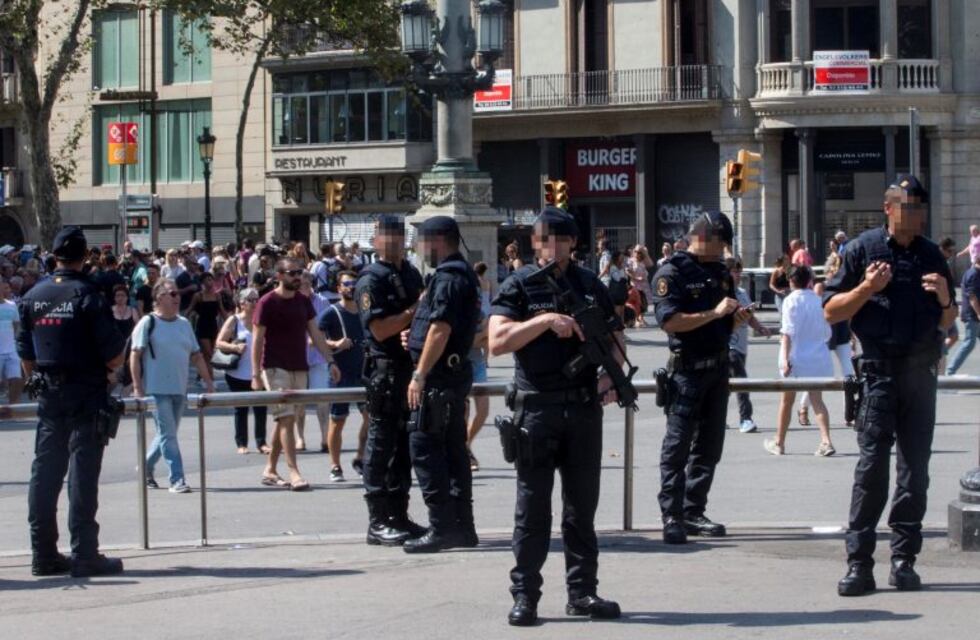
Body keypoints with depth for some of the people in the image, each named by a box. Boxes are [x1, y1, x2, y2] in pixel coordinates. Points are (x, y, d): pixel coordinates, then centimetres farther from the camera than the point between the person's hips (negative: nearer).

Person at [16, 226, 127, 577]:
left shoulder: (33, 297, 5)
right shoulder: (87, 294, -11)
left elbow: (26, 356, 8)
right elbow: (114, 354, -12)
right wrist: (106, 368, 8)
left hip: (49, 394, 5)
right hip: (86, 393, -5)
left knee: (45, 470, 8)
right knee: (83, 471, -4)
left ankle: (44, 554, 10)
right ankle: (84, 554, -4)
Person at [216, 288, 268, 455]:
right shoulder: (234, 321, -1)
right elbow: (219, 343, -5)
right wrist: (234, 347, -22)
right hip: (238, 374, -2)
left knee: (261, 409, -2)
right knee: (241, 409, 4)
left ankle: (261, 442, 6)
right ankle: (241, 443, 11)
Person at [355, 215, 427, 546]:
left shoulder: (411, 274, 17)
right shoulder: (371, 280, -7)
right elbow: (379, 329, -16)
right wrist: (415, 311, -17)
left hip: (411, 368, 8)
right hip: (385, 368, -8)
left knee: (404, 444, 12)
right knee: (381, 443, -5)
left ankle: (398, 516, 19)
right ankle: (377, 522, -3)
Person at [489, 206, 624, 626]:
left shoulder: (589, 285, 10)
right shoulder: (519, 286, -2)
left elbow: (615, 335, 19)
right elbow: (497, 341, -13)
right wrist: (547, 319, -20)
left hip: (584, 407, 4)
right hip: (536, 408, -4)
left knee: (582, 505, 9)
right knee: (532, 507, 0)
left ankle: (582, 591, 15)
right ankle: (524, 595, 4)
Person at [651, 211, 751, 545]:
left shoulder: (721, 273, 15)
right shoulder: (672, 272, -9)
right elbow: (670, 321, -21)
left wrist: (738, 318, 1)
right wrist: (714, 313, -21)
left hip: (718, 367, 8)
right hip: (687, 369, -8)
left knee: (709, 445, 10)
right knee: (678, 445, -6)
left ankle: (693, 513, 16)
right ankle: (672, 517, -5)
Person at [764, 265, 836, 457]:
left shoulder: (791, 300, -9)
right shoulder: (819, 301, 4)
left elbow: (788, 332, -17)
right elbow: (826, 333, 12)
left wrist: (785, 358, -21)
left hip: (795, 357, -3)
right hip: (817, 358, 3)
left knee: (787, 400, 11)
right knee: (817, 399, 2)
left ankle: (779, 443, 23)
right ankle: (826, 441, -15)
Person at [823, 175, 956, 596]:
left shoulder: (931, 256, 13)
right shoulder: (863, 249, 2)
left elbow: (946, 322, 19)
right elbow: (831, 311, 1)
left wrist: (945, 299, -3)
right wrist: (867, 288, -14)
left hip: (921, 373, 4)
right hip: (880, 371, -4)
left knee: (915, 468, 5)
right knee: (872, 465, -8)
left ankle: (904, 559, 11)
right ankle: (859, 563, -6)